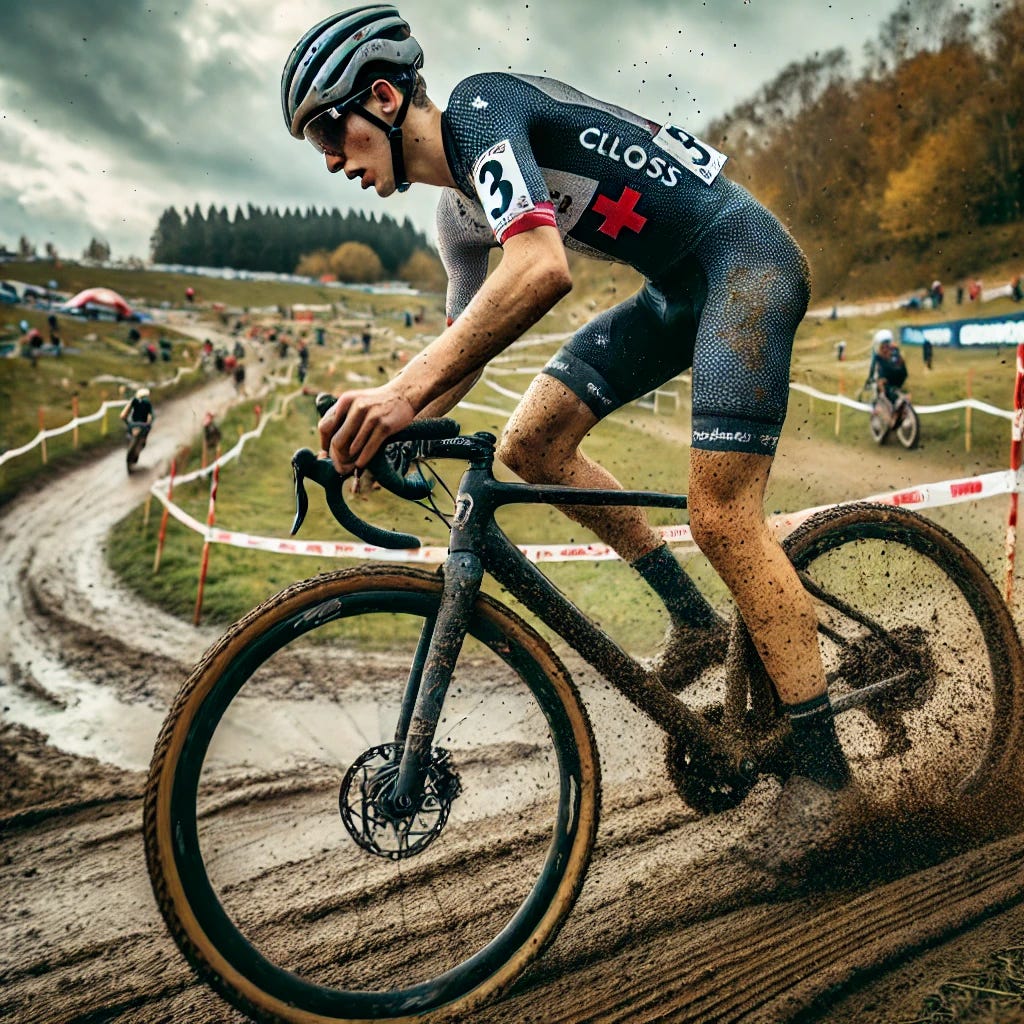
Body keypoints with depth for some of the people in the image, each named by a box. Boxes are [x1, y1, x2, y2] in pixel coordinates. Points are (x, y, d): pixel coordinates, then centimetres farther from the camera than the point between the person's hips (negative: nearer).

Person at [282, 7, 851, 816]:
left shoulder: (478, 106, -17)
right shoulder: (457, 211, 11)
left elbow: (542, 268, -35)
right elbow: (470, 336, 16)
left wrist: (403, 390, -40)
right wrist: (387, 426, 0)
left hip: (746, 258, -9)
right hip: (680, 289, 9)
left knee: (720, 515, -18)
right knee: (531, 443, 0)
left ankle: (821, 762, -5)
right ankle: (695, 618, 8)